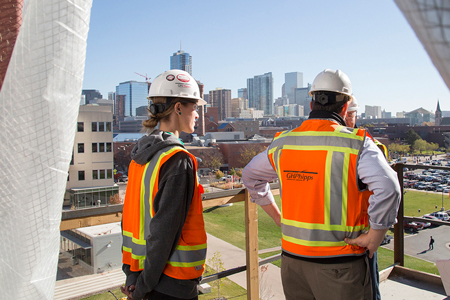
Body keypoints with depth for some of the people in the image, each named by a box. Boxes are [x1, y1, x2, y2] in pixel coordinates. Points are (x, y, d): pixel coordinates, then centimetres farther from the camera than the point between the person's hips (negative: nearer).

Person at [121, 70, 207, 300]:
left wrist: (131, 275, 9)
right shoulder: (178, 160, -20)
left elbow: (129, 217, 6)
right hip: (172, 281, -7)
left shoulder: (140, 153, 4)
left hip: (140, 271, 8)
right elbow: (164, 230, -22)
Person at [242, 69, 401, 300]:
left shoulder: (282, 143, 3)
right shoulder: (356, 144, -13)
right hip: (339, 263, -4)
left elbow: (251, 175, 16)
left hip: (291, 257, 5)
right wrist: (374, 237, -13)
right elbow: (387, 188, -27)